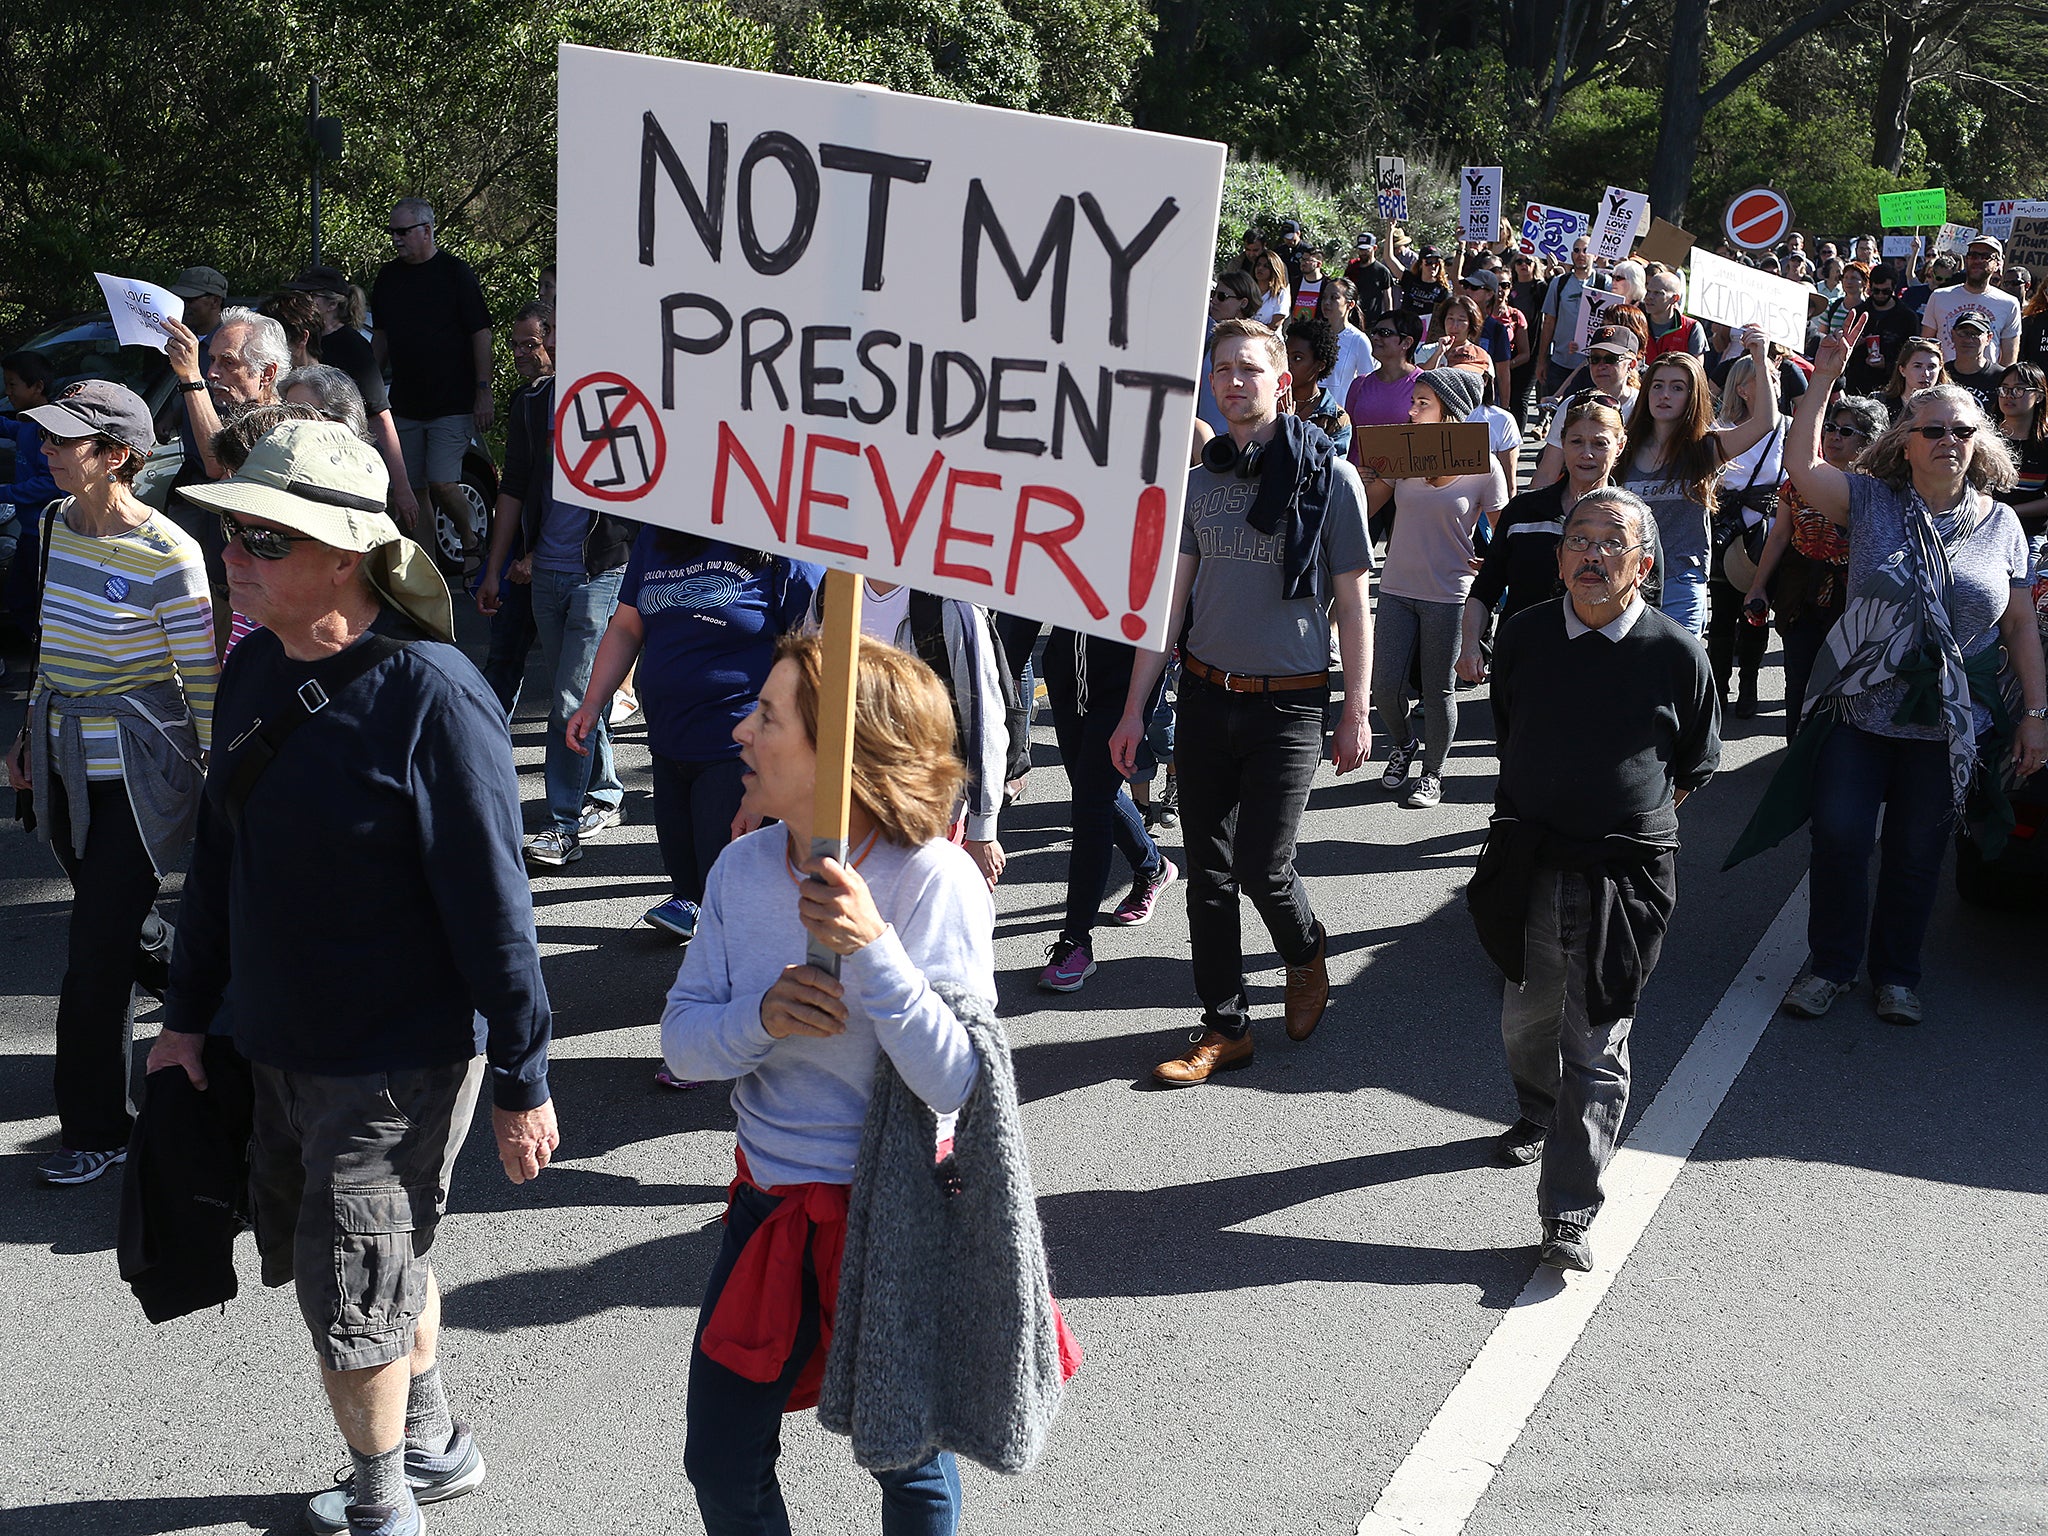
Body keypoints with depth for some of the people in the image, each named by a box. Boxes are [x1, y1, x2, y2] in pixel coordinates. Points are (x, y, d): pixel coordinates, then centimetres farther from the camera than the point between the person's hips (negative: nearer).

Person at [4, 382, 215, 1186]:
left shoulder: (166, 554, -18)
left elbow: (203, 681, -13)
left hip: (136, 772, -7)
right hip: (67, 764, 7)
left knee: (98, 952, -3)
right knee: (119, 923, 17)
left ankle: (96, 1129, 11)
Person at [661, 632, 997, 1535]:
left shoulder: (935, 880, -21)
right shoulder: (745, 867, -6)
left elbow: (957, 1085, -26)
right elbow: (682, 1037, -2)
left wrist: (873, 949, -36)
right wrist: (761, 1020, -23)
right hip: (770, 1202, 5)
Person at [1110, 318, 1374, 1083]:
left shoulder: (1329, 477, -5)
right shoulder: (1199, 482, 6)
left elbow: (1352, 606, -2)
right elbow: (1168, 600, 7)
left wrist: (1356, 714, -5)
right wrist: (1134, 709, 3)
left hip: (1288, 703, -4)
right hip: (1206, 696, 4)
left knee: (1262, 866, -6)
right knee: (1209, 870, 6)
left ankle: (1307, 954, 28)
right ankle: (1225, 1027, 18)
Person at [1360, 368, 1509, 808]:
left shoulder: (1483, 468, -7)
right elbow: (1364, 510, 10)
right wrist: (1364, 480, -8)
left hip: (1449, 596, -3)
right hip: (1397, 590, 4)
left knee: (1438, 690, 6)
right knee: (1384, 686, 3)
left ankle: (1432, 773, 24)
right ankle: (1402, 747, 33)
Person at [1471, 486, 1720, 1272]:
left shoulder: (1676, 654, -8)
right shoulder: (1524, 635, 0)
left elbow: (1693, 771, 6)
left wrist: (1631, 828, 8)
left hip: (1624, 878, -3)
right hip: (1530, 866, 3)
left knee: (1596, 1047, -1)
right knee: (1526, 1018, 18)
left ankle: (1568, 1215, 3)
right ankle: (1537, 1116, 48)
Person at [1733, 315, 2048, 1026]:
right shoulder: (1872, 501, -2)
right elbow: (1800, 465, -17)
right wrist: (1824, 377, -21)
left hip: (1949, 724, 1)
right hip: (1859, 707, -1)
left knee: (1917, 852, 10)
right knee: (1839, 836, 0)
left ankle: (1897, 972, 29)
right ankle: (1831, 963, 21)